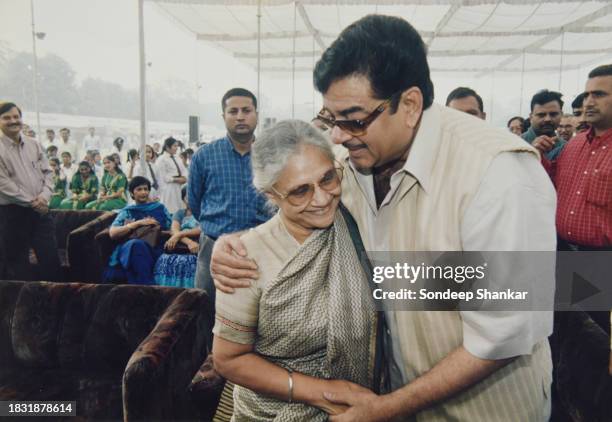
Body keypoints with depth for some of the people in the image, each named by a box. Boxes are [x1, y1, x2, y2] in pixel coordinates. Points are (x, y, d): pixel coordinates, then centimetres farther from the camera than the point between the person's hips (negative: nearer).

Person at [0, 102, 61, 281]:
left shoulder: (34, 145, 10)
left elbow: (48, 172, 7)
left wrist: (44, 196, -10)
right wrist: (31, 201, -15)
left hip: (40, 210, 4)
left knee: (51, 259, 7)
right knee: (17, 263, 7)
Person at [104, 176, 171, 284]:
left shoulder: (159, 208, 21)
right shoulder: (127, 211, 18)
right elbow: (113, 233, 1)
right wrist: (138, 223, -7)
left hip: (154, 249, 0)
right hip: (129, 248, 0)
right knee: (137, 244, -35)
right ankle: (147, 287, -35)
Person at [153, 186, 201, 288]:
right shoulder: (179, 213, 23)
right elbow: (174, 231, 4)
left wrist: (179, 234, -11)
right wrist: (189, 242, -15)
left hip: (198, 250, -2)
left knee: (185, 262, -33)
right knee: (165, 260, -28)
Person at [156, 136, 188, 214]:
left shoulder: (177, 159, 16)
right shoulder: (161, 160, -9)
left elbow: (184, 171, 16)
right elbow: (163, 177, -14)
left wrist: (184, 178, -5)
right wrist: (176, 179, -13)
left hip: (178, 188, 8)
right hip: (168, 189, -8)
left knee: (178, 210, 8)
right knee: (169, 211, -8)